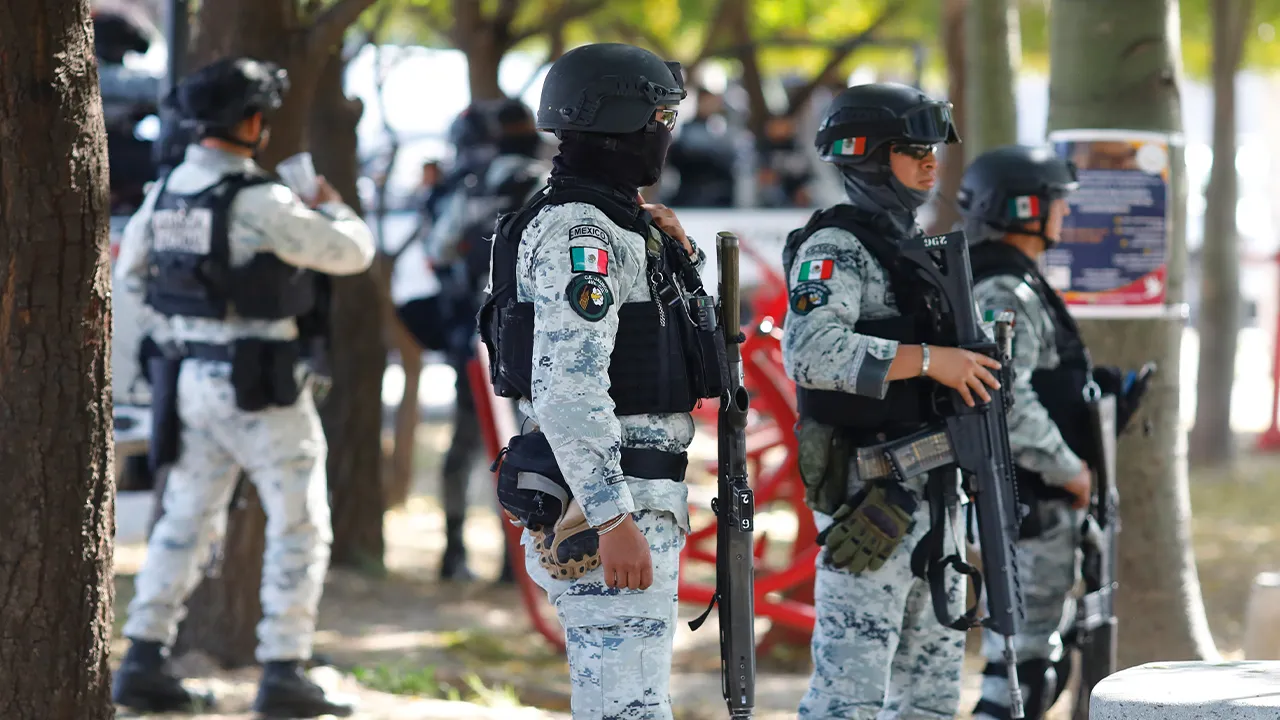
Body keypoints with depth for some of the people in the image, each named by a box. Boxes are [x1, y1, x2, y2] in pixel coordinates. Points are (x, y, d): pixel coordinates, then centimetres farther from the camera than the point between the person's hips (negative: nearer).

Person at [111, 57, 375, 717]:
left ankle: (143, 664, 10)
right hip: (261, 387, -7)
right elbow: (351, 252, -14)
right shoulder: (258, 203, -20)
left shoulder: (166, 192, 4)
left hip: (195, 382, 7)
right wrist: (331, 206, 7)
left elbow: (131, 273, 17)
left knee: (186, 522, 13)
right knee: (300, 526, 0)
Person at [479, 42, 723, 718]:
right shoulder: (578, 233, -15)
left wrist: (679, 254, 11)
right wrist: (614, 521, -28)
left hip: (626, 494, 11)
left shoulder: (602, 223, 16)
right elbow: (569, 389, -24)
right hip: (605, 500, -11)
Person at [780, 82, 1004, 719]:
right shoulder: (834, 250, -10)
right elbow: (811, 351, -26)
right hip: (870, 497, -9)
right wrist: (929, 360, -25)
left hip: (928, 493, 9)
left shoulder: (915, 250, 18)